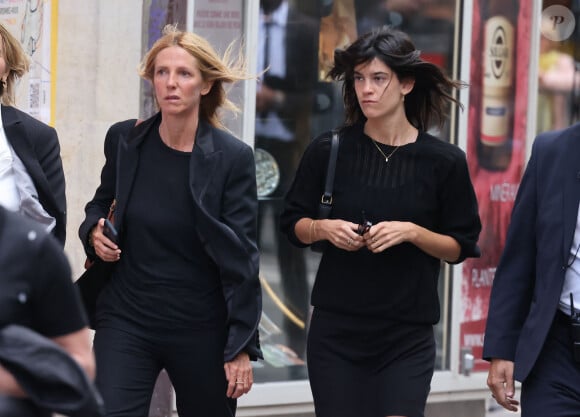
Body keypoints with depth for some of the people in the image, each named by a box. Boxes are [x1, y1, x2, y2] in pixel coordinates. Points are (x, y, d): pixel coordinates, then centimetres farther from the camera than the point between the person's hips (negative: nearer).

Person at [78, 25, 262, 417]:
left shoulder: (232, 157, -9)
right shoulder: (124, 139, 0)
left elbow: (241, 257, -10)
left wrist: (242, 347, -12)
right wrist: (94, 230, -3)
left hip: (201, 329, -2)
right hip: (127, 320, 2)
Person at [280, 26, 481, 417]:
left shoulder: (444, 161, -3)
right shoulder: (329, 150, 0)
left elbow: (461, 247, 1)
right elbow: (293, 223, 10)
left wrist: (412, 232, -16)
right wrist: (323, 228, -11)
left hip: (408, 338, -1)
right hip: (336, 329, 1)